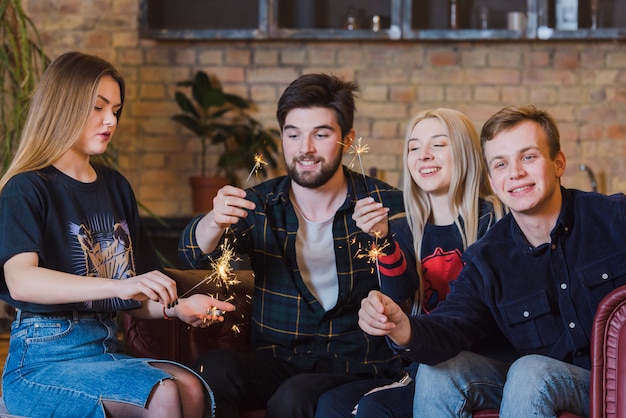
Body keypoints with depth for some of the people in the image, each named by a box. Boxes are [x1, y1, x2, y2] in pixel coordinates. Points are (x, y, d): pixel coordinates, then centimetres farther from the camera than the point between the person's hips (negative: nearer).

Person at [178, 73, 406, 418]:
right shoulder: (261, 204, 5)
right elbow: (196, 253, -10)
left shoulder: (382, 204, 0)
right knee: (212, 368, -28)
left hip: (356, 365, -2)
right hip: (276, 361, 2)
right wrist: (215, 221, -34)